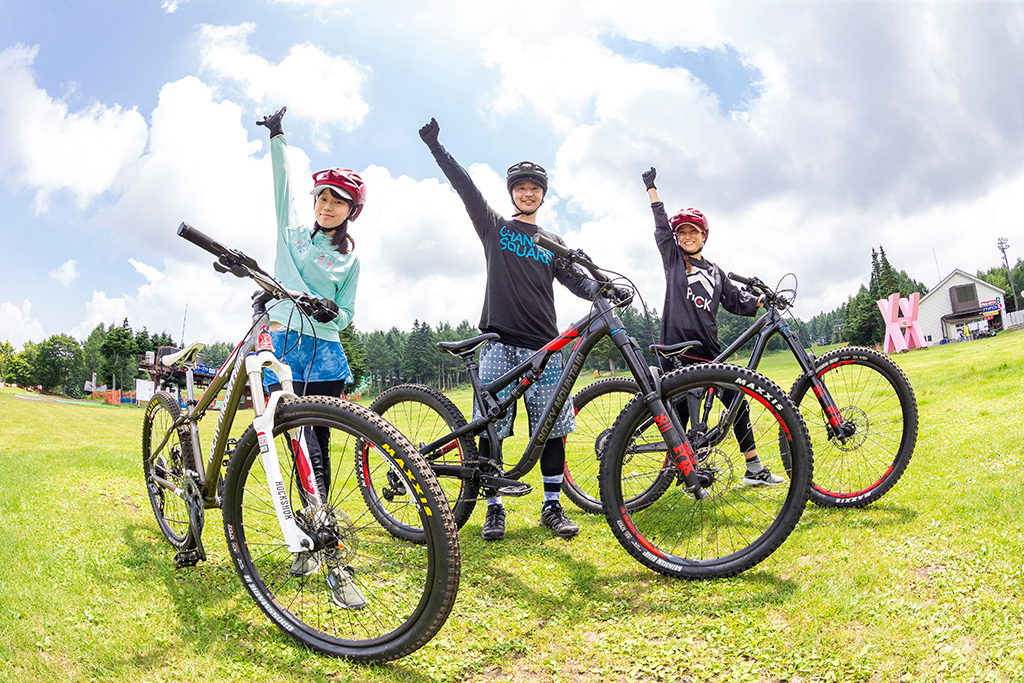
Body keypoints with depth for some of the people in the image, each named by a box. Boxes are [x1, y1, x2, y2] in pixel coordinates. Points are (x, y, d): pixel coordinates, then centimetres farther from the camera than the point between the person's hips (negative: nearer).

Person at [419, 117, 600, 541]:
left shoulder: (553, 243, 19)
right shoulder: (494, 227, 14)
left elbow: (577, 282, 14)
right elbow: (464, 186, 5)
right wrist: (435, 146, -3)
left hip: (543, 345, 2)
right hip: (499, 341, -2)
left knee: (553, 428, 1)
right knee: (490, 428, -3)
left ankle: (552, 507, 14)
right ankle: (494, 509, 9)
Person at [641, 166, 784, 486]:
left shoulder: (714, 271, 18)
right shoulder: (672, 258, 10)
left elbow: (737, 301, 17)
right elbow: (662, 224, 3)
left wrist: (764, 300, 3)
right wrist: (651, 188, 0)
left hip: (709, 350, 3)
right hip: (676, 347, -3)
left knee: (737, 402, 2)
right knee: (679, 413, -2)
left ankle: (754, 469, 13)